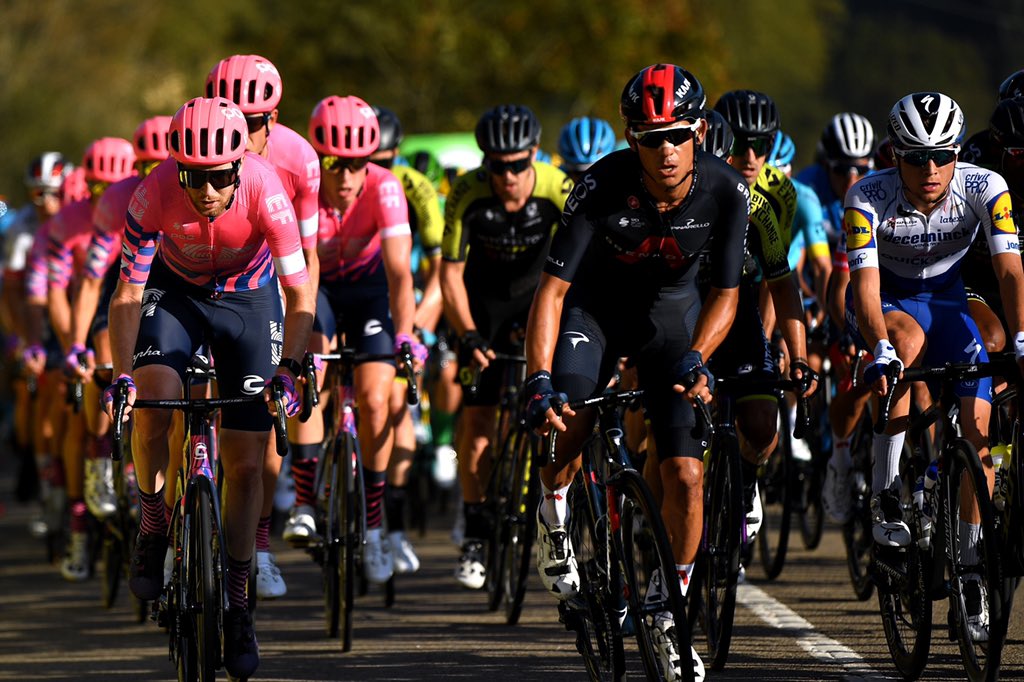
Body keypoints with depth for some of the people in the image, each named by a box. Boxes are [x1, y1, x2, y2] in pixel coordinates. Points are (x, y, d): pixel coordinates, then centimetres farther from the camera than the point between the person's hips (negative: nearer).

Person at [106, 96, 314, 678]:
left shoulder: (266, 192, -32)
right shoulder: (154, 195, -30)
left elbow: (300, 295, -27)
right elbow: (128, 293, -22)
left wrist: (288, 370, -39)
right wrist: (122, 374, -33)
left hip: (250, 298, 0)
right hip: (175, 292, 0)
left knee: (246, 465, -2)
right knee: (153, 399, -30)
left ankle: (237, 603, 11)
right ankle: (154, 526, -6)